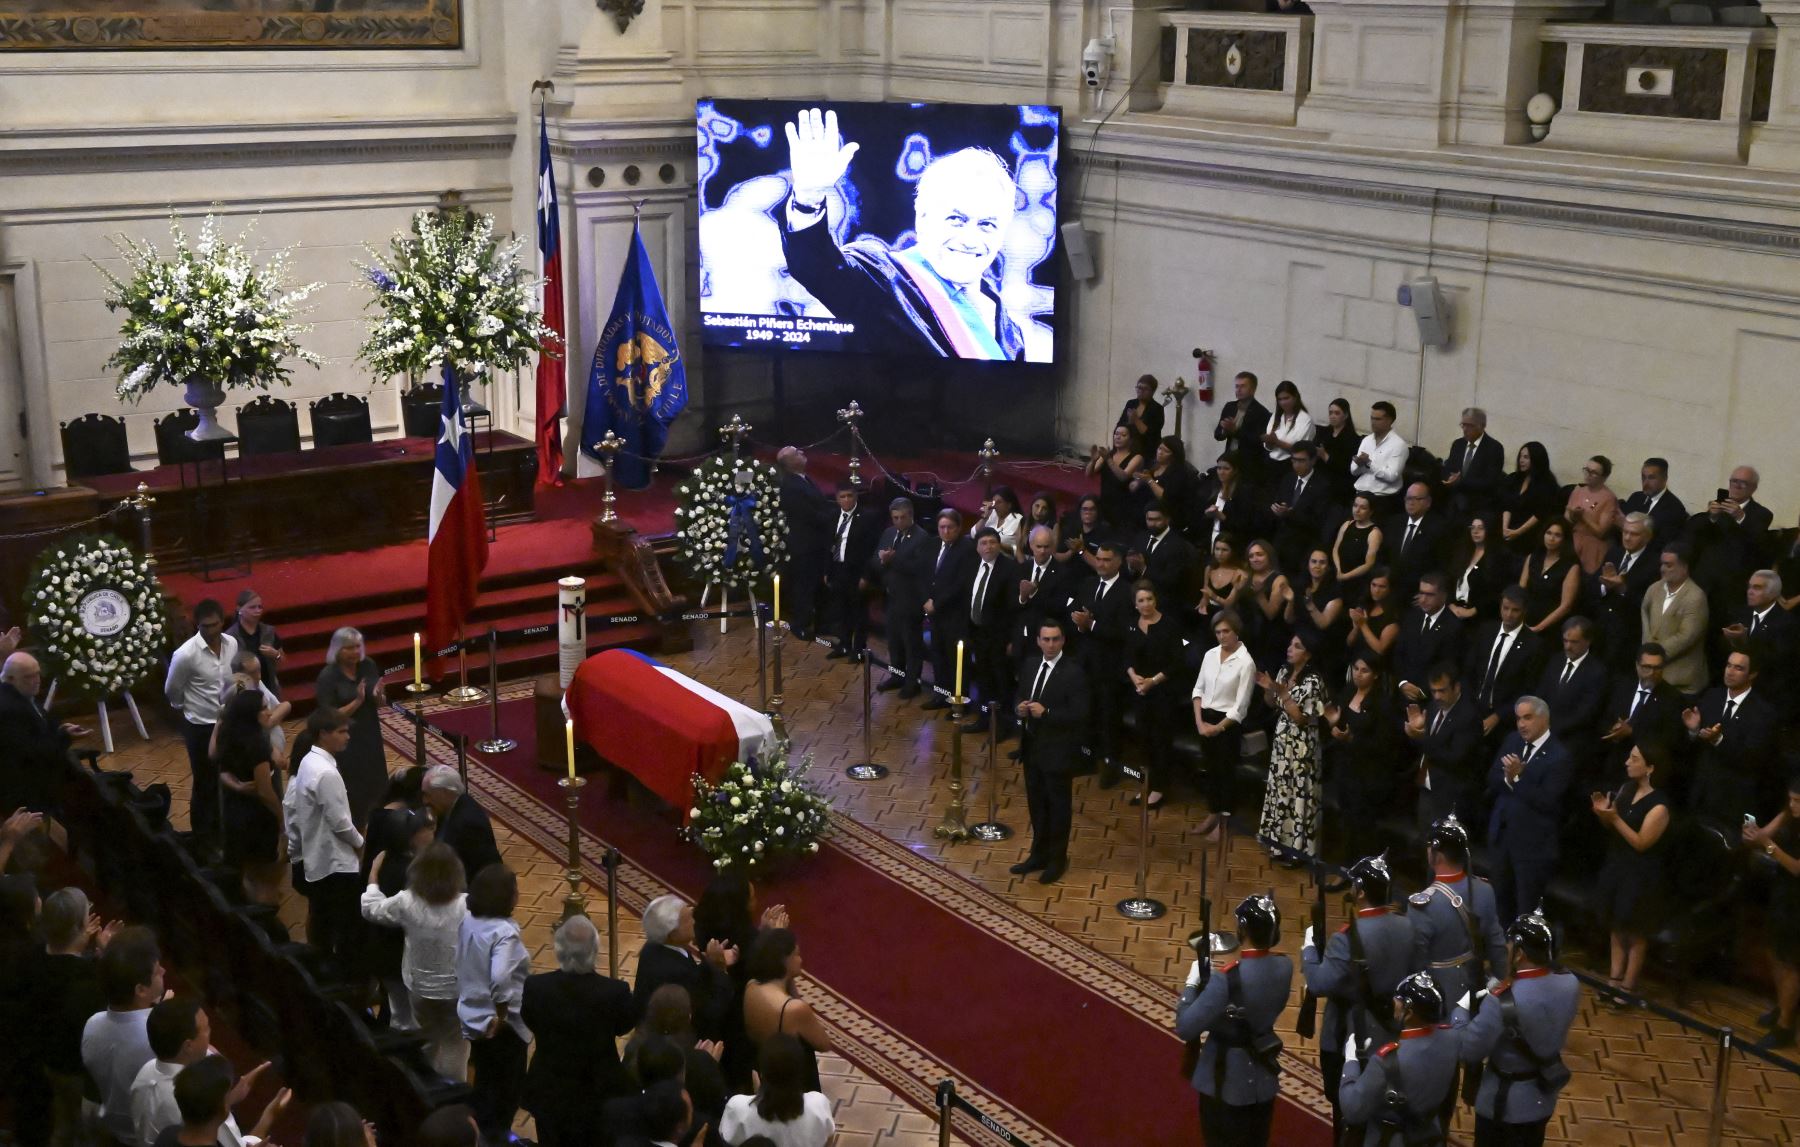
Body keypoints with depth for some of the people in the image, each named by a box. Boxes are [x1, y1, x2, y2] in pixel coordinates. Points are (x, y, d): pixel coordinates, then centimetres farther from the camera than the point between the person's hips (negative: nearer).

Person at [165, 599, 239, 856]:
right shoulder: (186, 654, -23)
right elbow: (171, 691, -7)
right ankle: (203, 838, 22)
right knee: (205, 784, 6)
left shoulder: (232, 645, -6)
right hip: (199, 726, -5)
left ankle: (220, 829, 34)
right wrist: (187, 708, 8)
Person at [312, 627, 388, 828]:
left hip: (371, 738, 5)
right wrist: (357, 701, -26)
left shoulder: (368, 666, -2)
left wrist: (378, 696, -16)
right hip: (345, 744, -5)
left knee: (376, 788, 11)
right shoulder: (328, 676, -15)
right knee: (352, 794, 0)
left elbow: (381, 703, 7)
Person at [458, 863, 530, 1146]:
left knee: (484, 1080, 25)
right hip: (500, 1024, -7)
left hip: (473, 1016, 7)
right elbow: (500, 978, -40)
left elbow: (463, 965, 7)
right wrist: (502, 1013, -25)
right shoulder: (504, 932, -28)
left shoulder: (467, 922, -4)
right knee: (508, 1083, 15)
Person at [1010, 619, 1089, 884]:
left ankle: (1057, 859, 21)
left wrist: (1046, 713, -27)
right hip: (1032, 747, 7)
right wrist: (1020, 709, -8)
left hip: (1058, 751, -7)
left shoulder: (1074, 672, -16)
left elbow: (1079, 715, -20)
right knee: (1036, 804, 18)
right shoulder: (1029, 667, 6)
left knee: (1058, 806, 7)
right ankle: (1039, 854, 32)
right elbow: (1021, 700, 15)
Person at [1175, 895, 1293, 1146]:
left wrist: (1192, 983, -15)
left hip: (1227, 1083, -5)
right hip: (1263, 1080, 5)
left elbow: (1186, 1027, -28)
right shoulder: (1284, 966, -12)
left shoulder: (1228, 978, -32)